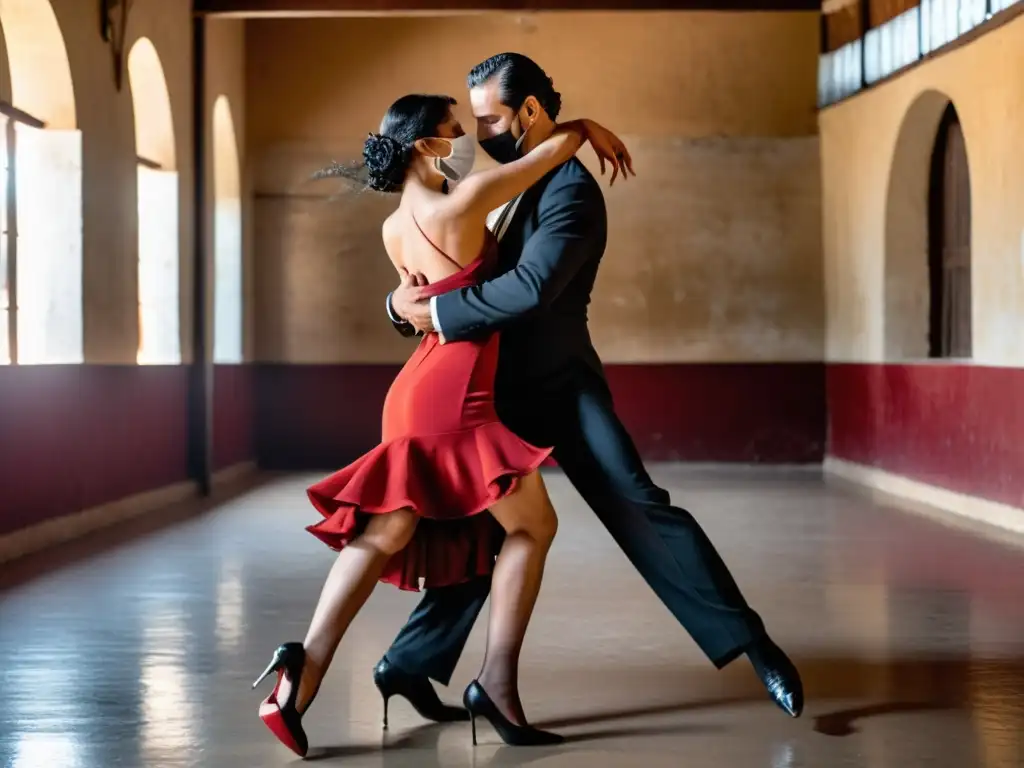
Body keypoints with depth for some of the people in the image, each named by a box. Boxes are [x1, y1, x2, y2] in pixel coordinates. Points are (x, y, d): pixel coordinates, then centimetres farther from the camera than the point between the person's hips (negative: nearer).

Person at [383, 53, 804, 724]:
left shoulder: (571, 188, -14)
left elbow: (530, 288, -29)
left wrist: (435, 310, -22)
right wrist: (405, 302, -7)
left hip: (560, 386, -7)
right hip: (502, 393, 7)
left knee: (640, 507, -13)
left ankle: (752, 644, -10)